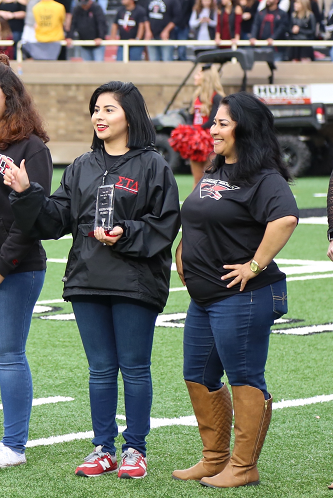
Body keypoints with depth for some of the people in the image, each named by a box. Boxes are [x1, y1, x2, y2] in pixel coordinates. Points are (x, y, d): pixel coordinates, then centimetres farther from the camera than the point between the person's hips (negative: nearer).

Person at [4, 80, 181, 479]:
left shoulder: (152, 166, -3)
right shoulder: (81, 168, 13)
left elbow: (164, 224, -8)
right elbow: (56, 219, 8)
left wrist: (126, 235, -20)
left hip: (135, 282, -5)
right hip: (87, 281, 5)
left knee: (134, 368, 2)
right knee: (100, 369, 10)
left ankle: (135, 449, 12)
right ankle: (103, 448, 17)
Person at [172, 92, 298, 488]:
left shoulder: (262, 178, -15)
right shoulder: (213, 175, 15)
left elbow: (285, 219, -32)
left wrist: (256, 265, -27)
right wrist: (184, 256, 17)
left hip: (241, 297, -10)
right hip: (203, 297, 10)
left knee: (245, 380, -3)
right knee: (199, 378, 14)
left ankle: (244, 467, 4)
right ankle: (215, 458, 25)